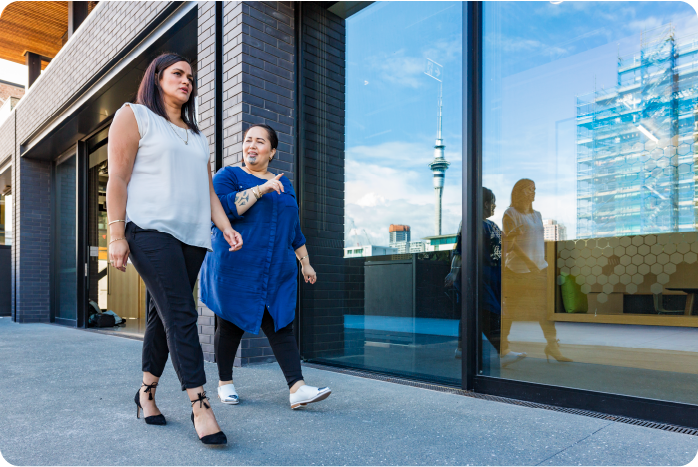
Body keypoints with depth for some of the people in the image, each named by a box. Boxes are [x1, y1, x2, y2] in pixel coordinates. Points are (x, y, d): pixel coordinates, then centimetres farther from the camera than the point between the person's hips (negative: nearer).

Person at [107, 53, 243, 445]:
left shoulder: (197, 135, 26)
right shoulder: (134, 116, 7)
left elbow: (207, 190, 21)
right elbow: (118, 178, -2)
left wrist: (226, 227, 6)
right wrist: (116, 235, -10)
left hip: (192, 236, 6)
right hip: (151, 231, -6)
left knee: (165, 315, 7)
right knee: (181, 314, -15)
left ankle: (147, 392, 21)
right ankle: (200, 405, -13)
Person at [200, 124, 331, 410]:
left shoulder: (284, 184, 18)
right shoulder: (228, 176, 4)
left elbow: (295, 229, 22)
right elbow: (220, 207, -17)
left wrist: (305, 262, 20)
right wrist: (261, 189, -20)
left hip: (277, 274, 3)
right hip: (235, 271, -3)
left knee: (281, 327, -3)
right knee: (230, 327, 6)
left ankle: (297, 388, -8)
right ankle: (225, 383, 24)